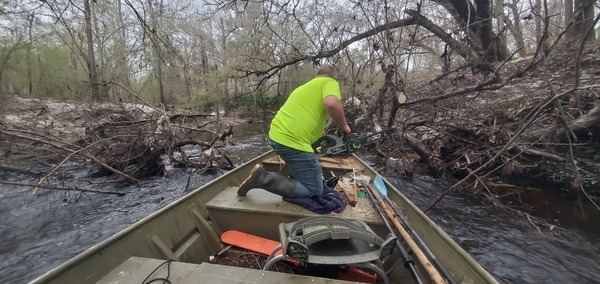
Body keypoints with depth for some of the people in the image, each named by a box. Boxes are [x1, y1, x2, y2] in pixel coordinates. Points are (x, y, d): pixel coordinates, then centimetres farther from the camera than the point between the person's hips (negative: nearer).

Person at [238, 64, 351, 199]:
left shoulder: (305, 86, 27)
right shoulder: (330, 82, 2)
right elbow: (331, 104, -22)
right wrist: (343, 126, -4)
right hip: (292, 141, -10)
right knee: (314, 191, -2)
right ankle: (263, 178, -9)